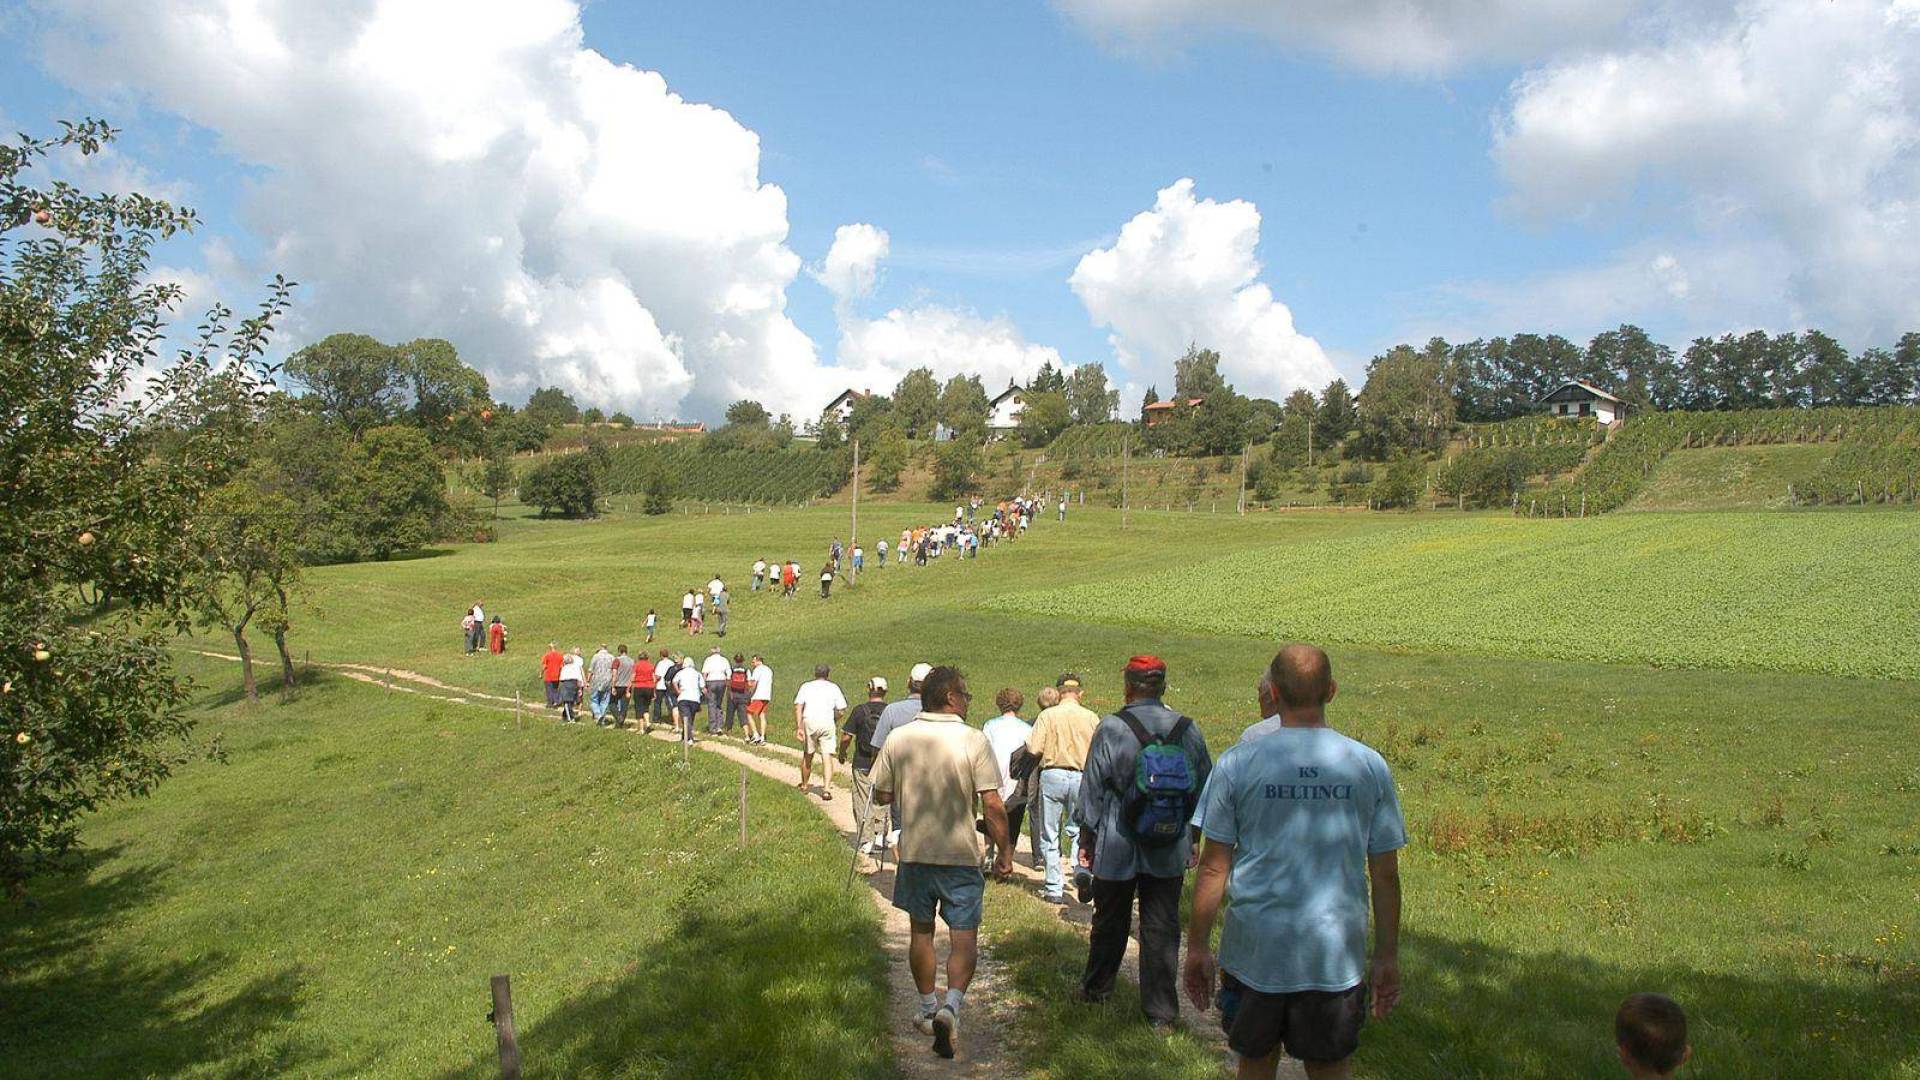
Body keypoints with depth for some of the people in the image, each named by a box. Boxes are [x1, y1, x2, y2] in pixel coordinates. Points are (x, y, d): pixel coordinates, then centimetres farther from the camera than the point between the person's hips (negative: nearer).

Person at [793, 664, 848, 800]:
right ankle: (827, 789, -15)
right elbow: (841, 711, 6)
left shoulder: (806, 686, 12)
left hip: (809, 721, 1)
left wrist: (798, 727, -4)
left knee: (807, 755, 17)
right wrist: (835, 720, 24)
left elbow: (798, 707, -1)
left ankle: (804, 785, 32)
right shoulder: (833, 688, 12)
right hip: (827, 722, -1)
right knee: (827, 757, -2)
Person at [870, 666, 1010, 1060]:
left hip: (914, 852, 3)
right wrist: (1004, 852, -3)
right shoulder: (973, 741, -12)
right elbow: (993, 805, -13)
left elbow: (881, 796, 6)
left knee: (921, 932, 17)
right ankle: (952, 1005, -14)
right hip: (961, 854, -3)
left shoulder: (897, 739, -2)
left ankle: (929, 1009, 29)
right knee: (964, 936, 5)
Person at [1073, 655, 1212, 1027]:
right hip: (1170, 852, 2)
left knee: (1110, 922, 15)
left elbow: (1092, 790, -6)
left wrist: (1086, 839, 5)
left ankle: (1096, 988, 34)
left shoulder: (1111, 730, -12)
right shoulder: (1189, 731, -3)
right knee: (1162, 927, 9)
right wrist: (1194, 838, 18)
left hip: (1117, 848, -2)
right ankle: (1161, 1010, 13)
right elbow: (1205, 789, 6)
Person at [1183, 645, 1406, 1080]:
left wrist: (1197, 946, 4)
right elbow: (1385, 875, 1)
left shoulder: (1237, 762, -8)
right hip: (1337, 954, 1)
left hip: (1255, 950, -1)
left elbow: (1213, 867, -5)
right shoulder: (1370, 765, -3)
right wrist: (1387, 957, 11)